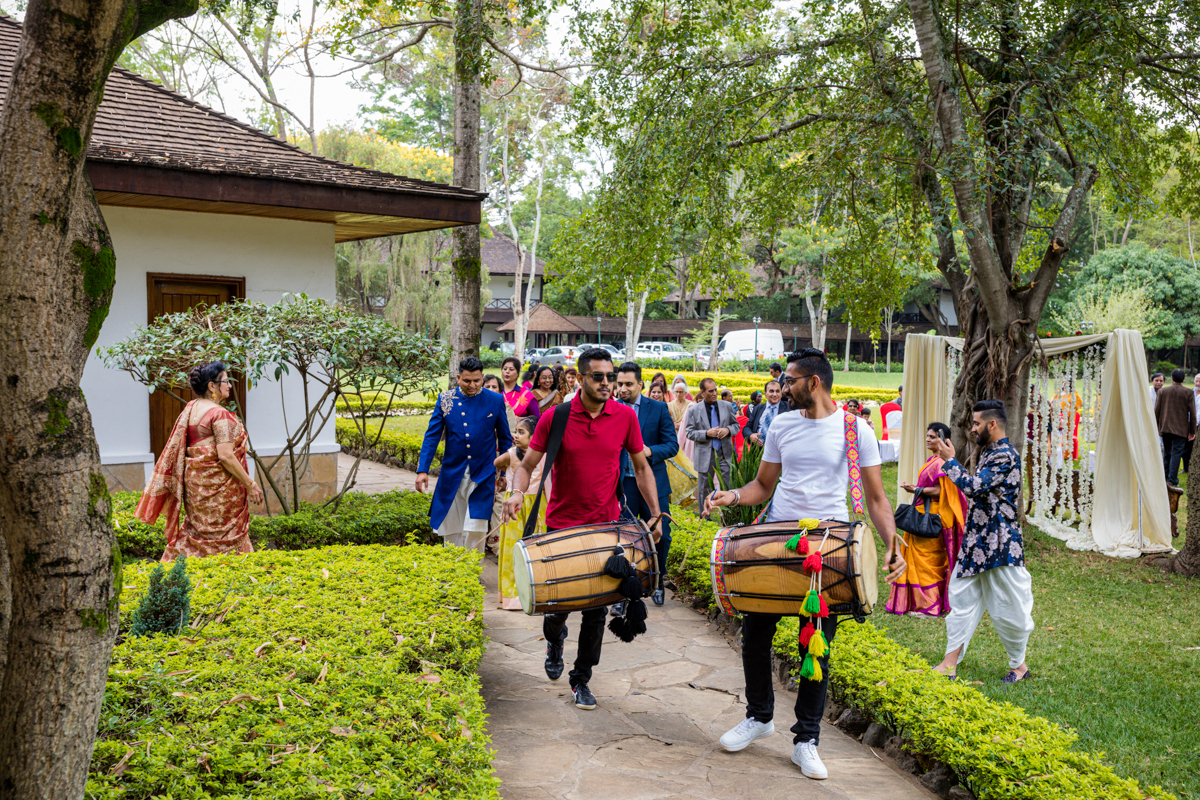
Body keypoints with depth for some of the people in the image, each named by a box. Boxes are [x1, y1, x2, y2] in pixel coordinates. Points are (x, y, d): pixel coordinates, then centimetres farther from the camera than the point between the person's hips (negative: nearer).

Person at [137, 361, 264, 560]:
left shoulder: (190, 409, 8)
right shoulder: (219, 414, -17)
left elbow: (176, 449, 13)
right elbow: (226, 456, -22)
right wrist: (250, 484, -16)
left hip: (194, 482, 8)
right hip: (218, 483, -8)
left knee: (195, 532, 18)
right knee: (224, 536, 2)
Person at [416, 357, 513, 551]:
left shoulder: (496, 401, 0)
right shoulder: (445, 399, 2)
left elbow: (505, 439, 7)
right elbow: (432, 436, 1)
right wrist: (422, 469, -7)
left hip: (482, 476, -2)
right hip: (452, 475, 2)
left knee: (475, 530, -8)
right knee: (451, 531, 9)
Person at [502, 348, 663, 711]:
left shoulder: (625, 417, -4)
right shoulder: (555, 418, -9)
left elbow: (641, 467, 7)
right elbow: (527, 465, -3)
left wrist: (656, 513, 0)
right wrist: (518, 492, -24)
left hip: (605, 525, 1)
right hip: (562, 525, -1)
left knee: (596, 609, 4)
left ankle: (582, 679, 22)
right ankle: (554, 639, 41)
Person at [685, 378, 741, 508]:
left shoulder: (727, 406, 6)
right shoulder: (694, 410, -1)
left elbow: (736, 425, 13)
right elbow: (689, 432, -3)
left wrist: (728, 430, -10)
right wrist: (706, 434, -17)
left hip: (725, 453, 1)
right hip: (705, 455, -1)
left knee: (728, 485, 0)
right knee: (704, 488, 8)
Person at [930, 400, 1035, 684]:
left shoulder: (1005, 456, -18)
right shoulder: (988, 452, 12)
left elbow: (973, 487, -25)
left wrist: (950, 460, -16)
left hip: (999, 544, -9)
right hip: (977, 542, 9)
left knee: (1007, 607, 4)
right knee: (962, 597, 8)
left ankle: (1019, 665, 21)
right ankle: (950, 664, 12)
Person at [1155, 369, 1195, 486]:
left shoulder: (1163, 391, 3)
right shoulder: (1188, 392, -3)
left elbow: (1156, 411, 3)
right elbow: (1192, 413, -4)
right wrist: (1192, 431, 3)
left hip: (1165, 428, 3)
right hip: (1181, 429, -3)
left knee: (1167, 453, 15)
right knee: (1176, 453, -3)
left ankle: (1165, 477, 19)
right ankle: (1172, 480, -8)